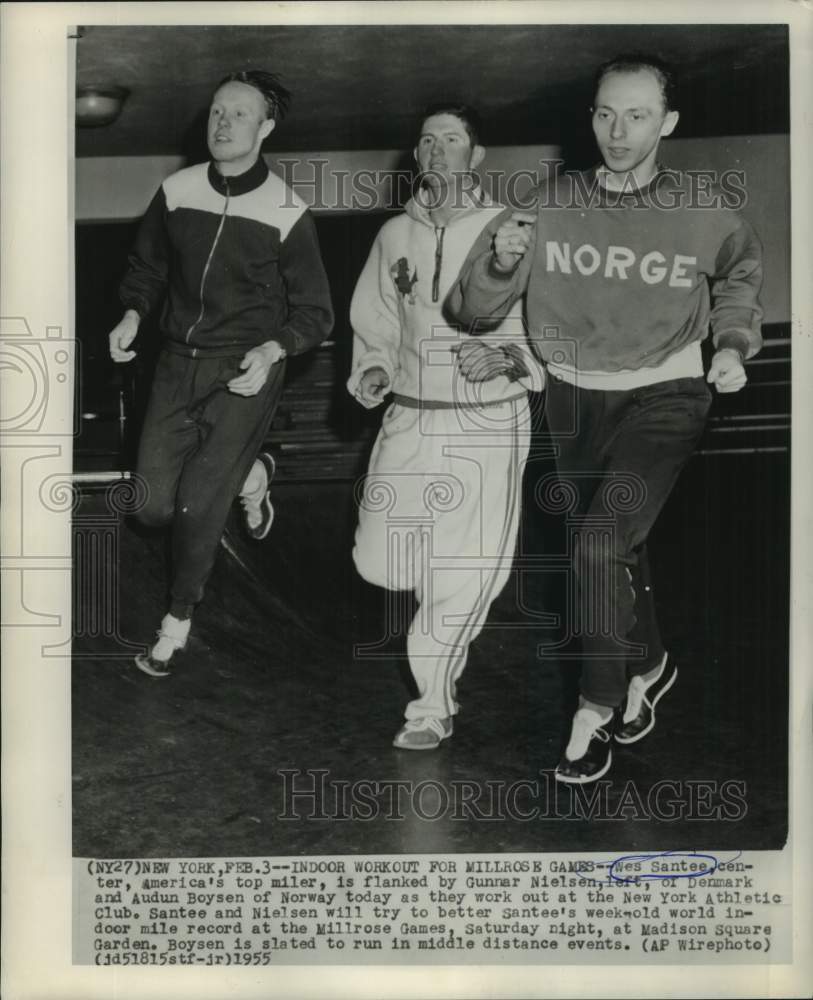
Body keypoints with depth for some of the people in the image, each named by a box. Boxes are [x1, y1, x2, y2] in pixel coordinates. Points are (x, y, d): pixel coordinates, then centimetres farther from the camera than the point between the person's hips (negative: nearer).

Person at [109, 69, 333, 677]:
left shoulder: (285, 212, -10)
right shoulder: (177, 192, -1)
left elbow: (315, 312, -3)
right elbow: (147, 268, 13)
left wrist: (271, 351, -21)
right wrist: (132, 317, -7)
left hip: (245, 372, -4)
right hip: (179, 360, 4)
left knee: (197, 506, -10)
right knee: (154, 506, 2)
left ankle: (178, 623, 13)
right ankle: (250, 475, 32)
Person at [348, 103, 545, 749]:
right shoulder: (395, 235, 7)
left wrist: (505, 358, -21)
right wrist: (373, 370, -1)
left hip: (488, 423, -4)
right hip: (411, 418, 4)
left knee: (467, 573, -6)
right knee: (382, 561, 4)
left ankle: (433, 706, 13)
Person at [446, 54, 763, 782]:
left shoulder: (704, 213, -9)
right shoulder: (551, 203, -9)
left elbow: (741, 278, 14)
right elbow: (473, 310, -9)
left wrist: (733, 343, -1)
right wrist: (499, 262, -28)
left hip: (663, 397, -3)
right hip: (574, 399, 3)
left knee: (599, 544, -20)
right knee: (619, 550, 19)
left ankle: (597, 706, 2)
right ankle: (649, 665, 45)